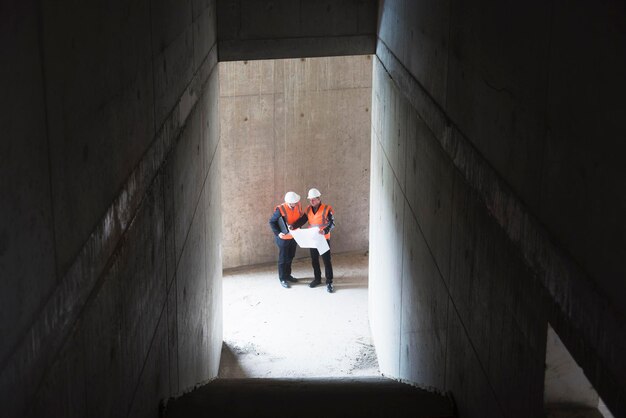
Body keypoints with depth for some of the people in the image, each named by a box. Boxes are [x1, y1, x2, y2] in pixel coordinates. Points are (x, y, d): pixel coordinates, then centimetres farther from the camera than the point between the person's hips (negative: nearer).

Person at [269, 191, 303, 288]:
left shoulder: (298, 206, -8)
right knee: (283, 259, 6)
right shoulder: (280, 209, -24)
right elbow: (272, 222, -13)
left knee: (290, 257, 19)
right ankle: (283, 279, 17)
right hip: (284, 238, -6)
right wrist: (278, 233, -22)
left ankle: (288, 275, 35)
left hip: (294, 236, 6)